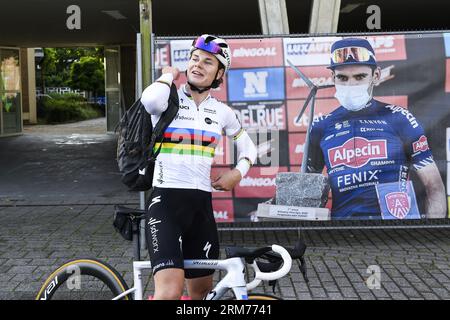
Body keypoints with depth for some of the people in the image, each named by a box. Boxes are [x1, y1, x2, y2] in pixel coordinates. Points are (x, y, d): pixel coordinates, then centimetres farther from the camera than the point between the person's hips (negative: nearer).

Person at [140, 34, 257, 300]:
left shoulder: (222, 112, 10)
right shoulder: (169, 100, -3)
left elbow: (248, 147, 24)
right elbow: (150, 101, -29)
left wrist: (238, 173, 4)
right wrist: (169, 75, -8)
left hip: (202, 203, 5)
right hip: (167, 201, -5)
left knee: (202, 288, 16)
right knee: (170, 291, -23)